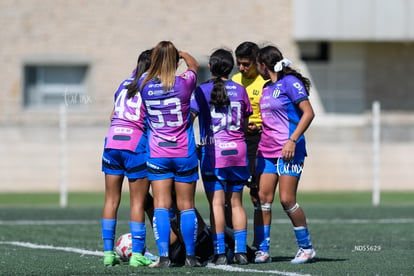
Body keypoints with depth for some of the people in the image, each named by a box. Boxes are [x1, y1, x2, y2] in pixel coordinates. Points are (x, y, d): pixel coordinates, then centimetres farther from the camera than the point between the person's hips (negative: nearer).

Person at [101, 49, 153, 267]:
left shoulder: (125, 84, 14)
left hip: (112, 141, 5)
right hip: (136, 144, -5)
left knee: (111, 200, 8)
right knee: (138, 202, 0)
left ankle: (108, 252, 6)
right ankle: (137, 254, -2)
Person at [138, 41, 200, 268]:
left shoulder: (145, 84, -6)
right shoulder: (184, 83, -10)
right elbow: (194, 65, 14)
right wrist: (181, 53, 32)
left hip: (157, 154, 1)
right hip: (184, 153, -1)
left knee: (161, 206, 0)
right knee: (186, 206, 7)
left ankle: (163, 256, -8)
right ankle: (190, 256, 12)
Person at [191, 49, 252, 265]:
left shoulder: (202, 91, -3)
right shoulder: (240, 90, 5)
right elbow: (245, 123, 12)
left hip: (212, 152, -3)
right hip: (237, 150, 3)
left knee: (216, 203, -2)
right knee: (236, 202, 10)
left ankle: (220, 253, -6)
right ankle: (241, 251, 7)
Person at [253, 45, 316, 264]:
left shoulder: (290, 82, -8)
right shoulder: (267, 88, 17)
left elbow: (308, 113, -13)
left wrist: (292, 140, -19)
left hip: (288, 150, -8)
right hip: (266, 150, 8)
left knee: (287, 199, -9)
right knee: (263, 198, 0)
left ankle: (306, 248, 5)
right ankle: (262, 250, 2)